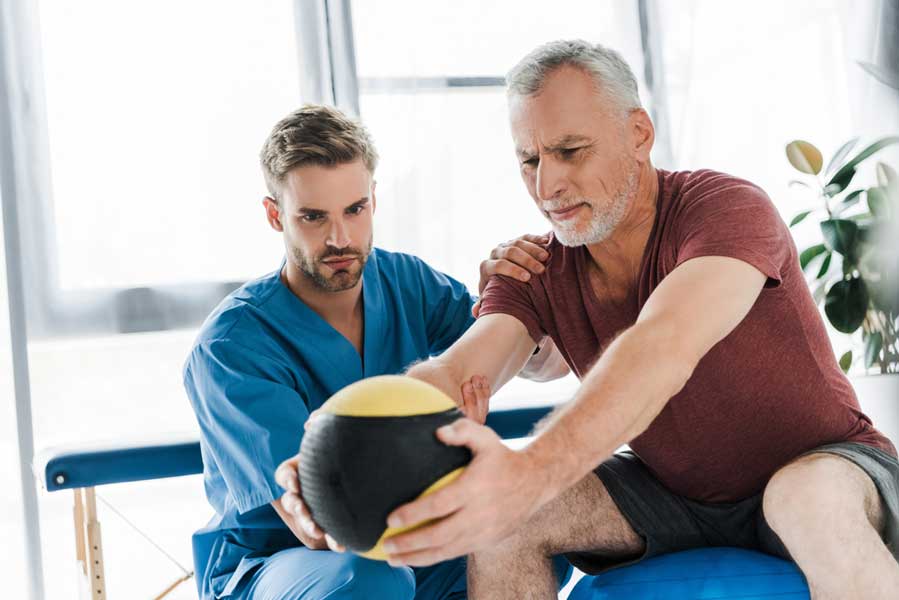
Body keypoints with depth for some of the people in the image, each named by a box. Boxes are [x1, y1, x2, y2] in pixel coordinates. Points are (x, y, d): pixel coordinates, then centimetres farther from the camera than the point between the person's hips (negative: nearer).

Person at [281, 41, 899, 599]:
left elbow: (663, 349, -43)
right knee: (492, 512, -17)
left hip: (825, 465, -4)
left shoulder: (729, 209, -24)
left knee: (816, 503, -40)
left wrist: (532, 472, -60)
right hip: (676, 491, 5)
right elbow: (451, 374, -24)